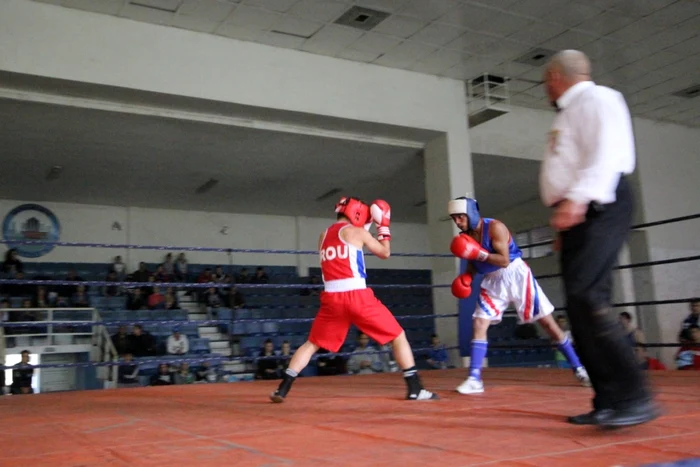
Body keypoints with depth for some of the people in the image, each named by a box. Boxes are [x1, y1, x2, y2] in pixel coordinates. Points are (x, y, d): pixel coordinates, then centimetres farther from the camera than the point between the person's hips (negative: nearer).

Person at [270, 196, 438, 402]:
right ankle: (415, 389, 5)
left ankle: (282, 389, 8)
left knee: (311, 344, 17)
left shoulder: (323, 236, 18)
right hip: (357, 296, -4)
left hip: (332, 298, 5)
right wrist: (384, 226, 24)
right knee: (398, 337, 8)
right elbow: (384, 252, 12)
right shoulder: (357, 232, 2)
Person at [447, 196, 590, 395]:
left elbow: (504, 261, -24)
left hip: (515, 274, -5)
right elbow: (473, 264, 9)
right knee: (479, 325, -8)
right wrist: (465, 278, -11)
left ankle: (578, 368, 12)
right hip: (492, 282, 5)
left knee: (548, 322, 1)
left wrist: (478, 253, -33)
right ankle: (474, 379, -7)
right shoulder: (464, 237, -1)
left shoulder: (495, 227, -20)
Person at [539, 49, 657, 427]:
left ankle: (635, 398, -18)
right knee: (580, 308, 3)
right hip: (576, 214, 10)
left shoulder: (597, 99, -1)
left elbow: (607, 153, -17)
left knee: (587, 297, -22)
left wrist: (578, 198, -29)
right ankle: (608, 402, 7)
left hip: (598, 209, -10)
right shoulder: (568, 113, 27)